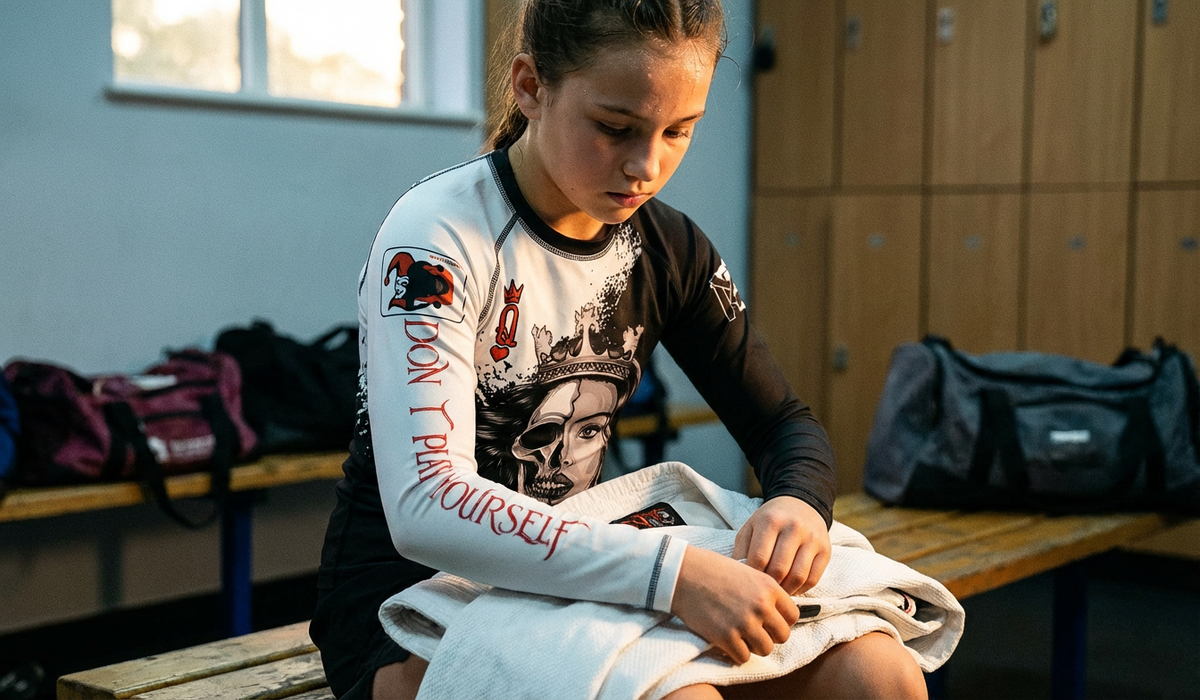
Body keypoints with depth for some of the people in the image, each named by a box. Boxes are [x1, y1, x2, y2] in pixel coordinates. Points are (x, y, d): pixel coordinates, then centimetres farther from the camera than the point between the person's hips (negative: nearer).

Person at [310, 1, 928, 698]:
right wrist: (674, 572, -40)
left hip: (580, 582, 6)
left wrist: (799, 503, -18)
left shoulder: (668, 248, 2)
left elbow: (786, 425, 8)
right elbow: (425, 507, -31)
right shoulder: (435, 238, -18)